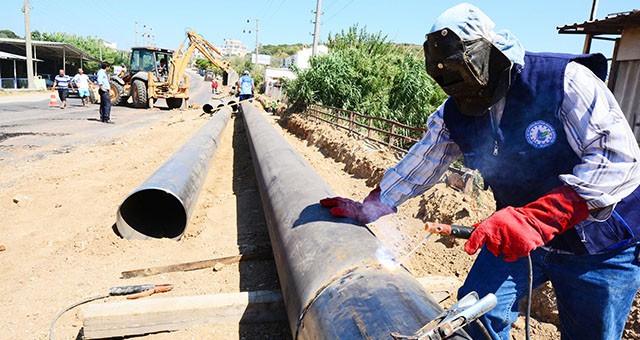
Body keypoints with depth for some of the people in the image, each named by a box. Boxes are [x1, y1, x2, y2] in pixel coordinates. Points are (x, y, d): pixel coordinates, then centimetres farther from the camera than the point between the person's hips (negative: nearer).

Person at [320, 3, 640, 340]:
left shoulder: (564, 80, -22)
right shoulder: (453, 115, -7)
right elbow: (416, 169, 2)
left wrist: (534, 218, -37)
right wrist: (367, 209, 4)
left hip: (600, 245, -3)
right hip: (516, 236, 4)